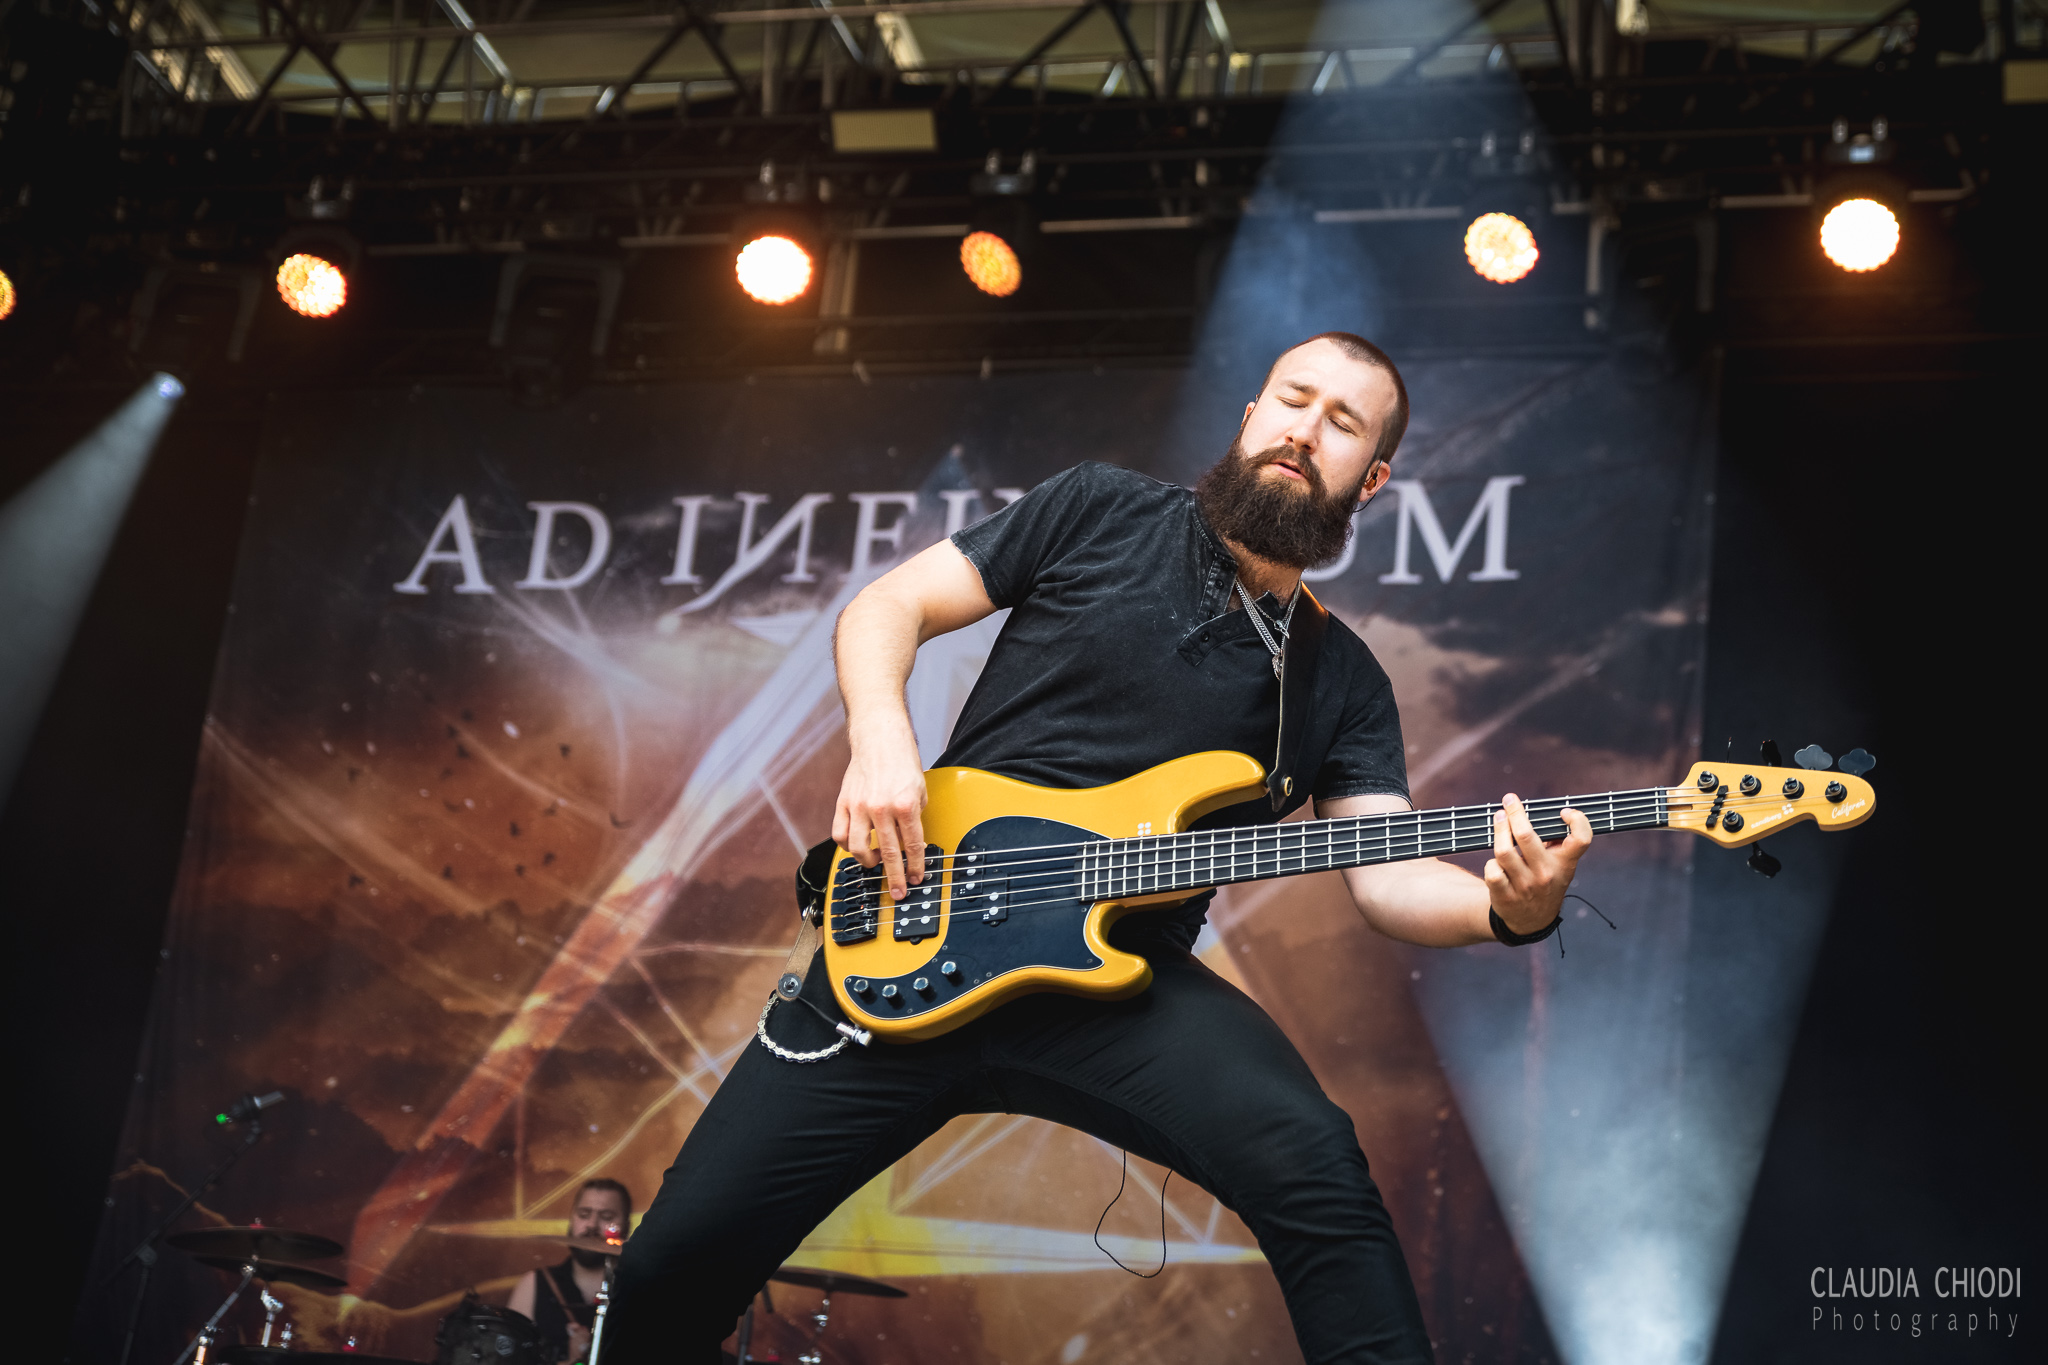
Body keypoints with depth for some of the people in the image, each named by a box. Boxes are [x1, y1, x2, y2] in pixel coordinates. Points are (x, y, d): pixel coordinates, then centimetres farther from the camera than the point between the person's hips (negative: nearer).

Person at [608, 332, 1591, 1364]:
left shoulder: (1344, 684, 11)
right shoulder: (1099, 511, 7)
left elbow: (1388, 878, 0)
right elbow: (886, 607, 8)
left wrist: (1506, 909, -21)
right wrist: (880, 741, -12)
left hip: (1119, 978, 1)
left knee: (1313, 1164, -31)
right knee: (679, 1254, -5)